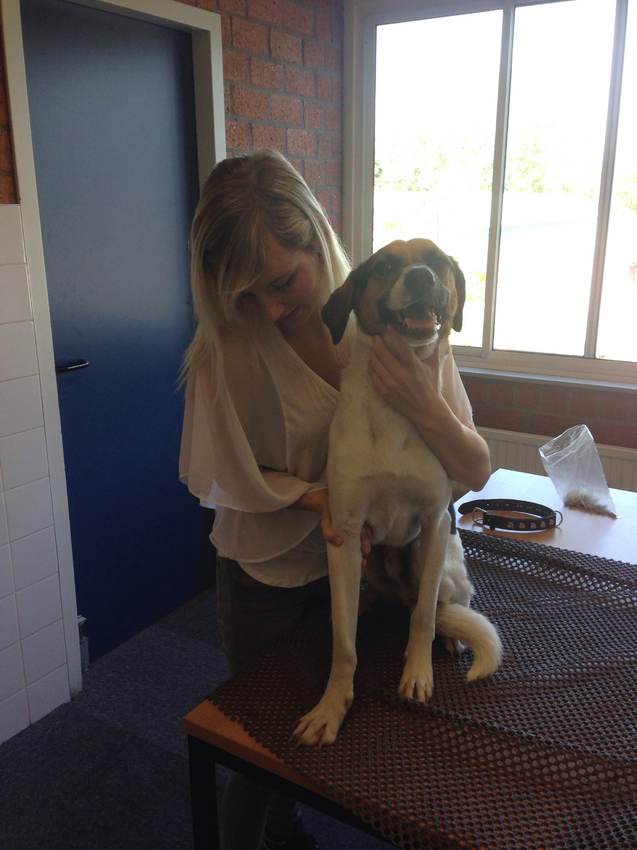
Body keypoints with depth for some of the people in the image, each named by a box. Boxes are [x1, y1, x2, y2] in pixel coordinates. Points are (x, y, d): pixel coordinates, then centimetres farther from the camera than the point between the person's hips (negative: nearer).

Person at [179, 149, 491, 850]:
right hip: (265, 575, -2)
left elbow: (474, 473, -17)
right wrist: (318, 497, -26)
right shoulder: (229, 340, -21)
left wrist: (424, 406, -37)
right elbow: (220, 476, -11)